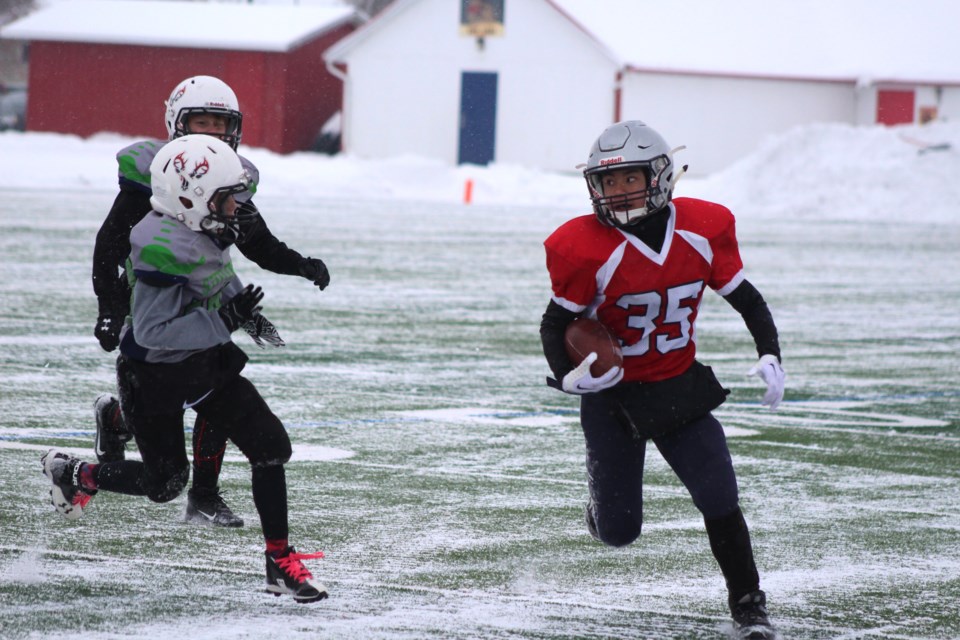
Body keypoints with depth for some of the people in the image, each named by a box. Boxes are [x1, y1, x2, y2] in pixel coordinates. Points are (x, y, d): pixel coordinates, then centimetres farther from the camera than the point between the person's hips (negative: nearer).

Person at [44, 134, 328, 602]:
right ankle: (69, 474, 32)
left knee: (271, 445, -3)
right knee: (165, 481, 6)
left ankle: (280, 563, 5)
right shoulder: (165, 248, -32)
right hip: (155, 377, -8)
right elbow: (151, 330, -33)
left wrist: (242, 308, 9)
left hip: (207, 363, 8)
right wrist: (225, 321, -35)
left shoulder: (208, 232, -3)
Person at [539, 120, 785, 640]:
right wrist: (568, 376, -24)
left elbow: (746, 299, 3)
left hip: (681, 389, 2)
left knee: (719, 499, -10)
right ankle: (604, 499, 40)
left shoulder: (703, 231, -9)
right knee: (619, 532, 2)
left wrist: (769, 357, -10)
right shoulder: (587, 249, -18)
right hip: (611, 394, -2)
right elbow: (555, 323, -7)